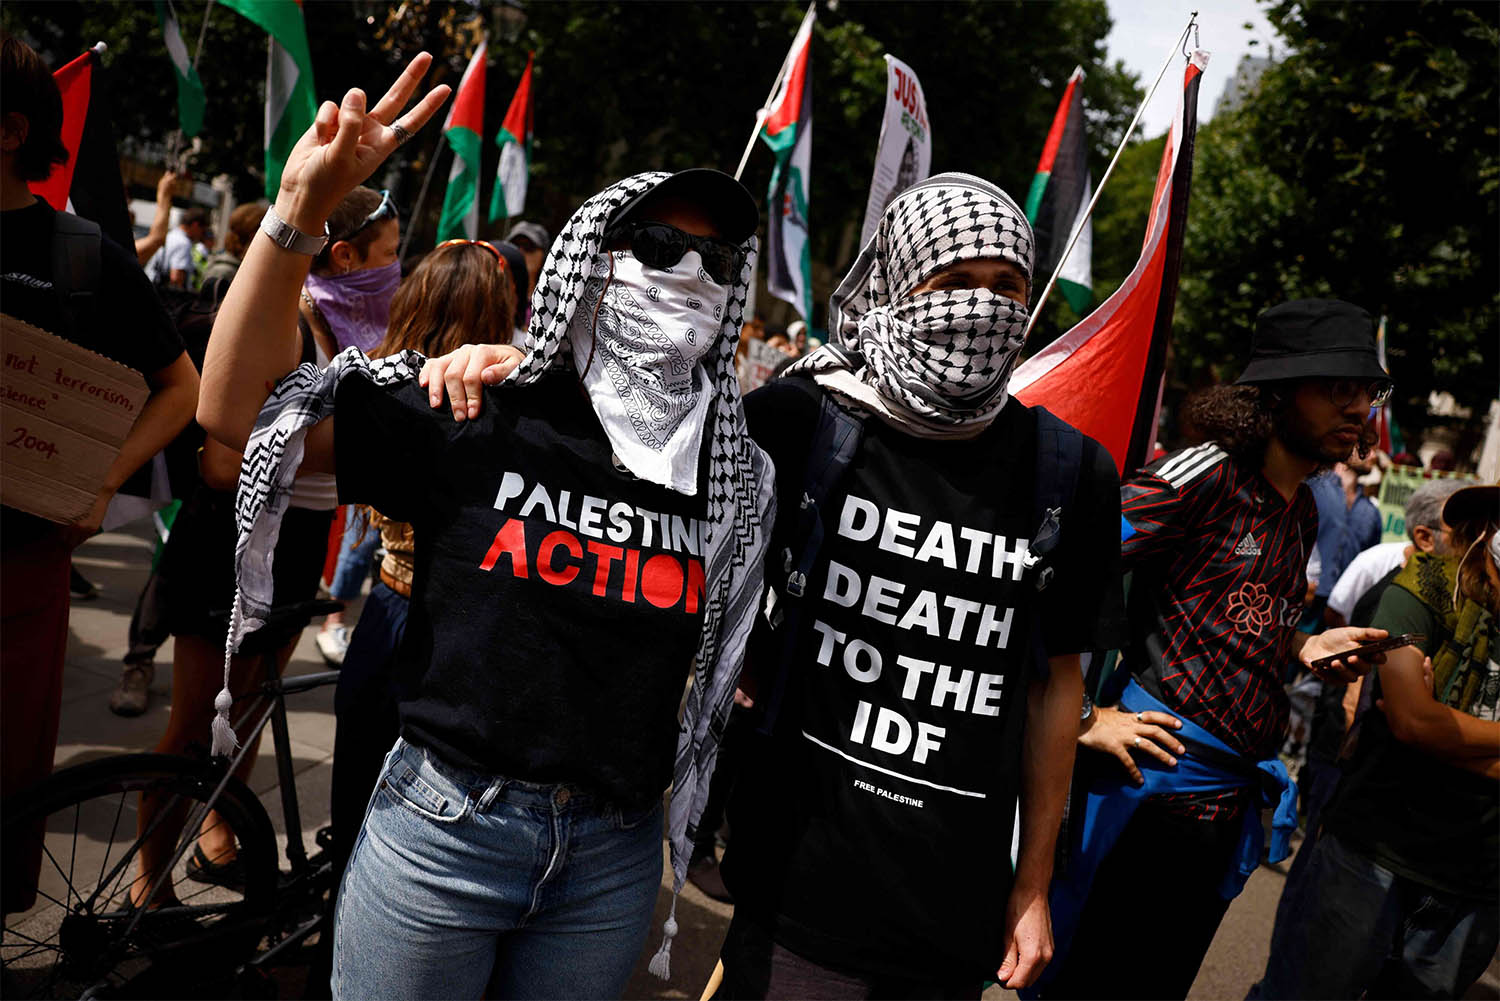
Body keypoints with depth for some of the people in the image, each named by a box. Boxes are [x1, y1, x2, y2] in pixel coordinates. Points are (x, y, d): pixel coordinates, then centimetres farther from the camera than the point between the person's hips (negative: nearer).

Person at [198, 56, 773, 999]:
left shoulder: (737, 475, 0)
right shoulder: (478, 418, -10)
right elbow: (236, 408, -13)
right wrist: (302, 208, -22)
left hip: (615, 857, 3)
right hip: (445, 827, -2)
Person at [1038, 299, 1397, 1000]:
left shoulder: (1303, 511, 13)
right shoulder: (1206, 475, -14)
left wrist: (1304, 649, 4)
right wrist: (1085, 718, -20)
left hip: (1230, 796, 8)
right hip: (1154, 777, -8)